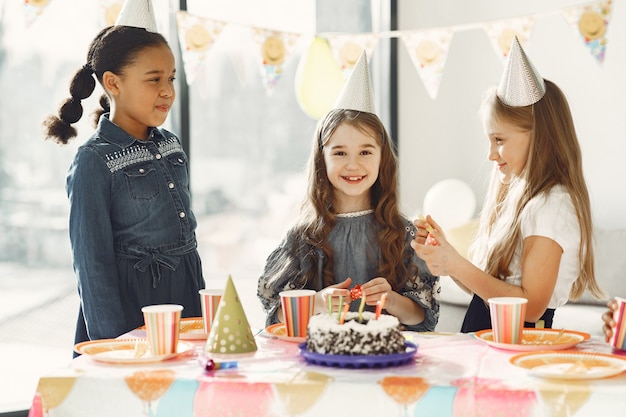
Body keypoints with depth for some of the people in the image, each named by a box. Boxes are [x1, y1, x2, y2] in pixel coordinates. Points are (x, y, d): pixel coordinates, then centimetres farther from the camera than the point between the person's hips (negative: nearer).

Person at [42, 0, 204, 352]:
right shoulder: (95, 162, -13)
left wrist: (205, 308, 15)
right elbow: (94, 262, -13)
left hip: (187, 295, 6)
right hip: (132, 304, -6)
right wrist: (114, 344, -15)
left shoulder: (171, 145, 7)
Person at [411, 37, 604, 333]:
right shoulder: (515, 197, 16)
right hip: (483, 342, 8)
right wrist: (446, 261, -1)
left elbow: (531, 306, -15)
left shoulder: (552, 204, -9)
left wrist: (456, 264, -15)